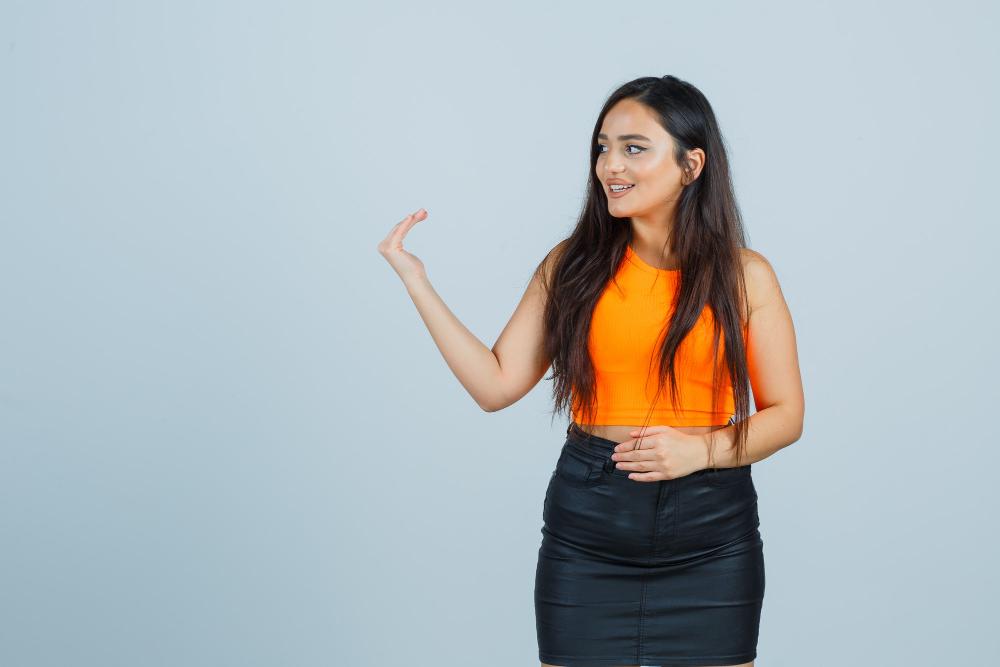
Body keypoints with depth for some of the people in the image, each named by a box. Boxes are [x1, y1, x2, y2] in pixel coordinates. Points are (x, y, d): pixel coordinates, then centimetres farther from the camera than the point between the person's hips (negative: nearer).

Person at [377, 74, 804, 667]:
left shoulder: (744, 275, 1)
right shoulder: (573, 265, 4)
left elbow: (786, 414, 3)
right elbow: (497, 385, 0)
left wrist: (700, 449, -14)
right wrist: (417, 283, -3)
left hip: (710, 536, 0)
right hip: (586, 530, 1)